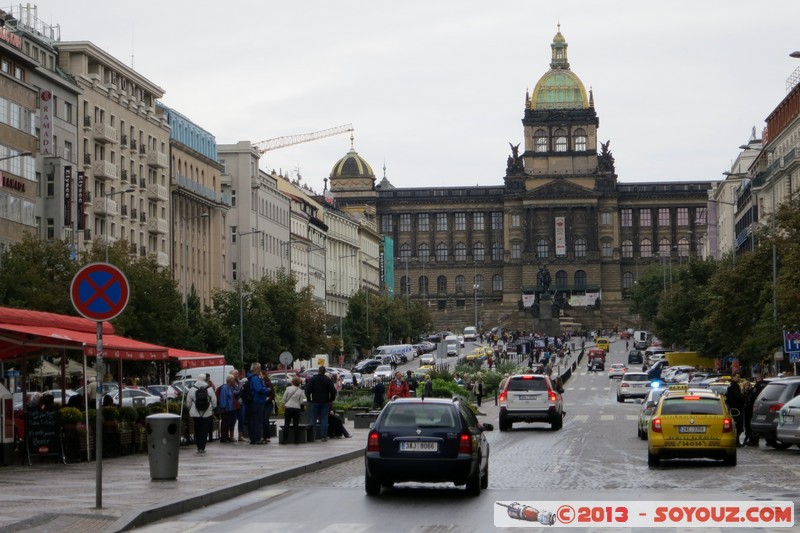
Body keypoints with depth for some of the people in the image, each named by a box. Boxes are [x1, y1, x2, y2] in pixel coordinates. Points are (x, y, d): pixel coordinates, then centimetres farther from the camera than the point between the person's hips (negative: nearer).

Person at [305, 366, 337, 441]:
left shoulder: (312, 379, -1)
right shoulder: (328, 380, 1)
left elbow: (307, 390, -5)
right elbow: (333, 391, -3)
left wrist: (309, 399, 6)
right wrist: (330, 399, 10)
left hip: (315, 402, -1)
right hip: (325, 402, 1)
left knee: (313, 419, 5)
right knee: (324, 419, 1)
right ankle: (324, 436, -4)